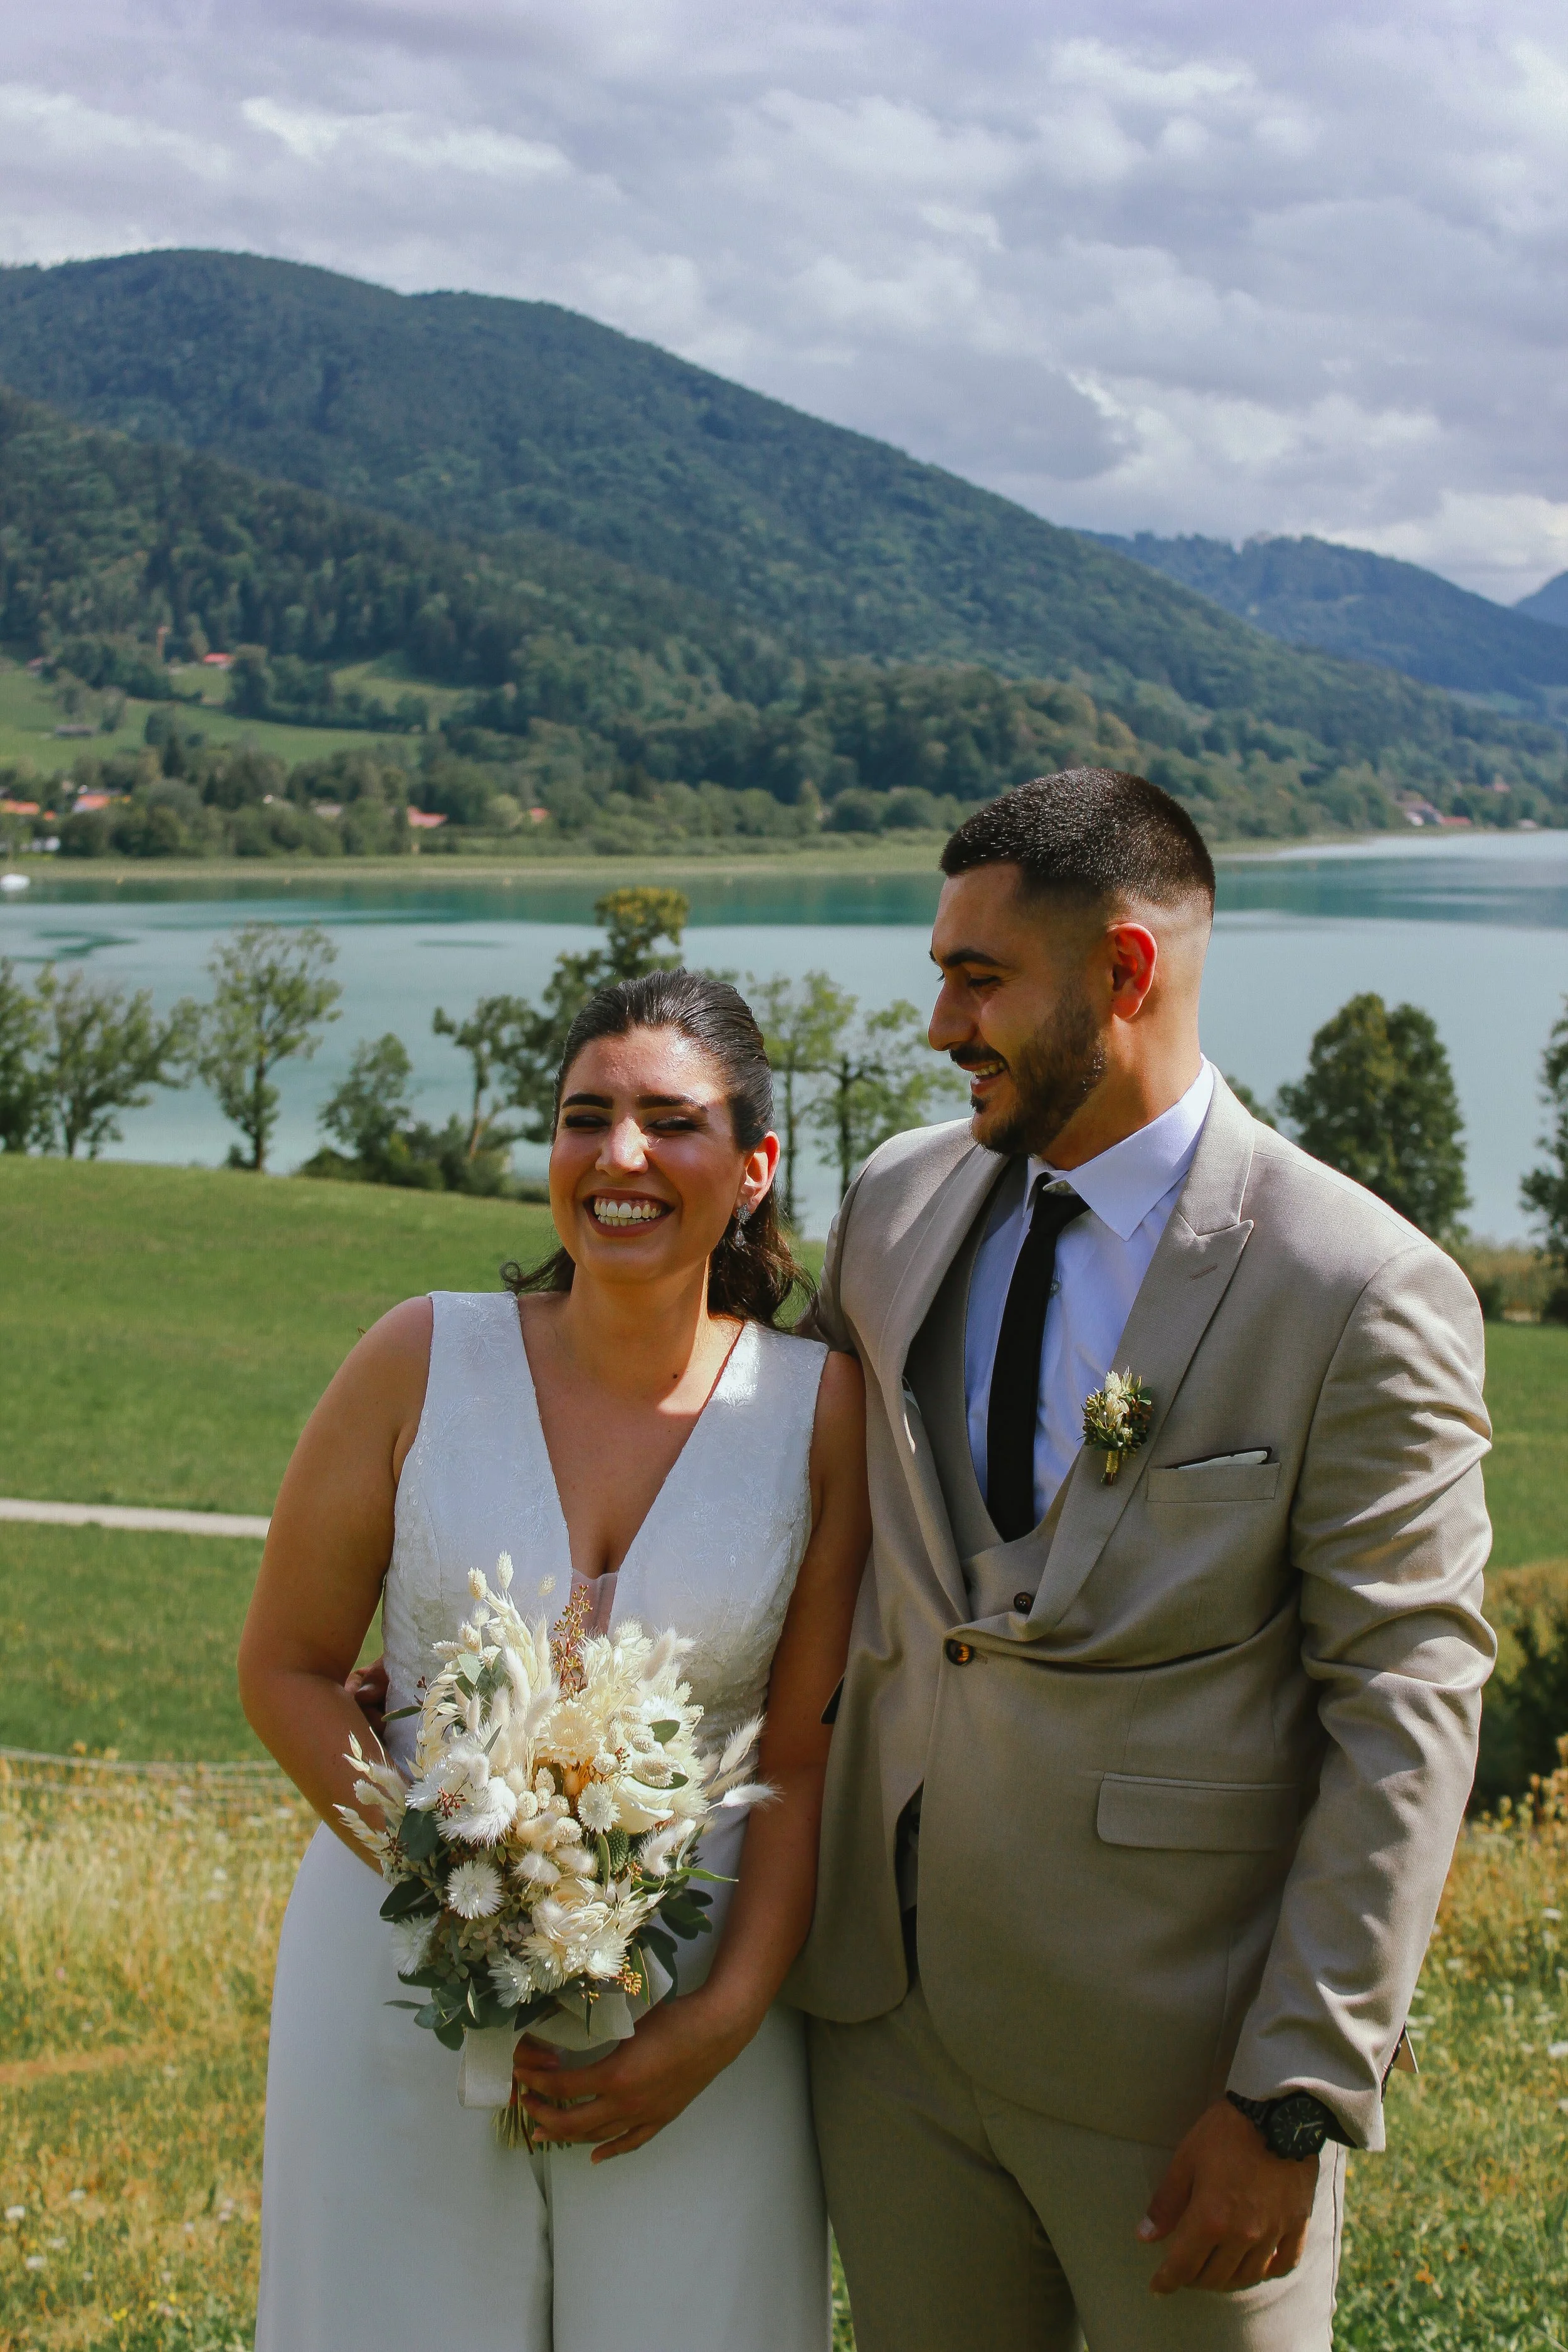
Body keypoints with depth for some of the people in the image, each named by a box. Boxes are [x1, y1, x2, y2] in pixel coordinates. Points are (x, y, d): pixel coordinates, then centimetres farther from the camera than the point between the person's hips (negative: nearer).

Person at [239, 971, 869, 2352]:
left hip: (695, 1997, 0)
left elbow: (810, 1757, -3)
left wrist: (727, 2016, -12)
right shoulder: (425, 1360, -7)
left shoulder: (821, 1407, -6)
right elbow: (287, 1669, -2)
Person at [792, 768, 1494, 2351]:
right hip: (891, 2012, 5)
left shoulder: (1362, 1295, -14)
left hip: (1173, 2058, -5)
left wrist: (1299, 2100, -16)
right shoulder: (899, 1204, 4)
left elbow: (1407, 1714, -14)